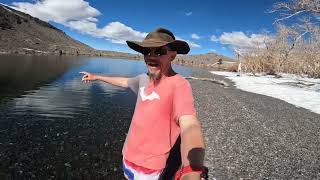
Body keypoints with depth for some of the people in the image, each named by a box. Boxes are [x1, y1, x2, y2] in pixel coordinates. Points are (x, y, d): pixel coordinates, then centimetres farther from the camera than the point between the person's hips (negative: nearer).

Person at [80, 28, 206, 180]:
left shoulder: (179, 85, -27)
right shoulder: (144, 79, -4)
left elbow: (189, 125, -41)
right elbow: (124, 82, 16)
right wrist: (96, 77, 25)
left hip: (148, 167, -7)